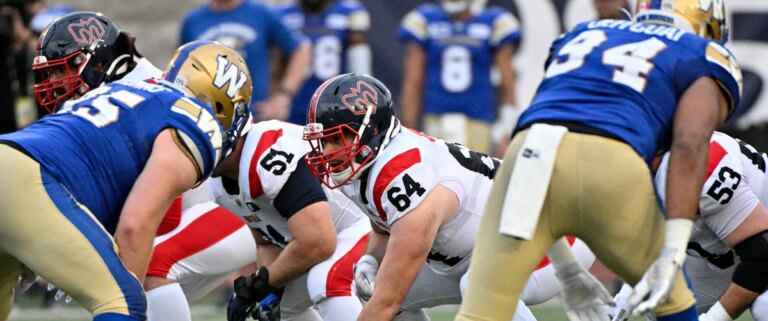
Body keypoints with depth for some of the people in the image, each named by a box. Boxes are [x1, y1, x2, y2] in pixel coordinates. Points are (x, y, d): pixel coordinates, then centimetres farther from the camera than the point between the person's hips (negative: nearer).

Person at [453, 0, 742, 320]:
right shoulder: (704, 58, 25)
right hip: (611, 163, -2)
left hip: (531, 153, 3)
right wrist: (672, 254, -4)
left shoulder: (583, 34, 38)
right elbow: (690, 146, 4)